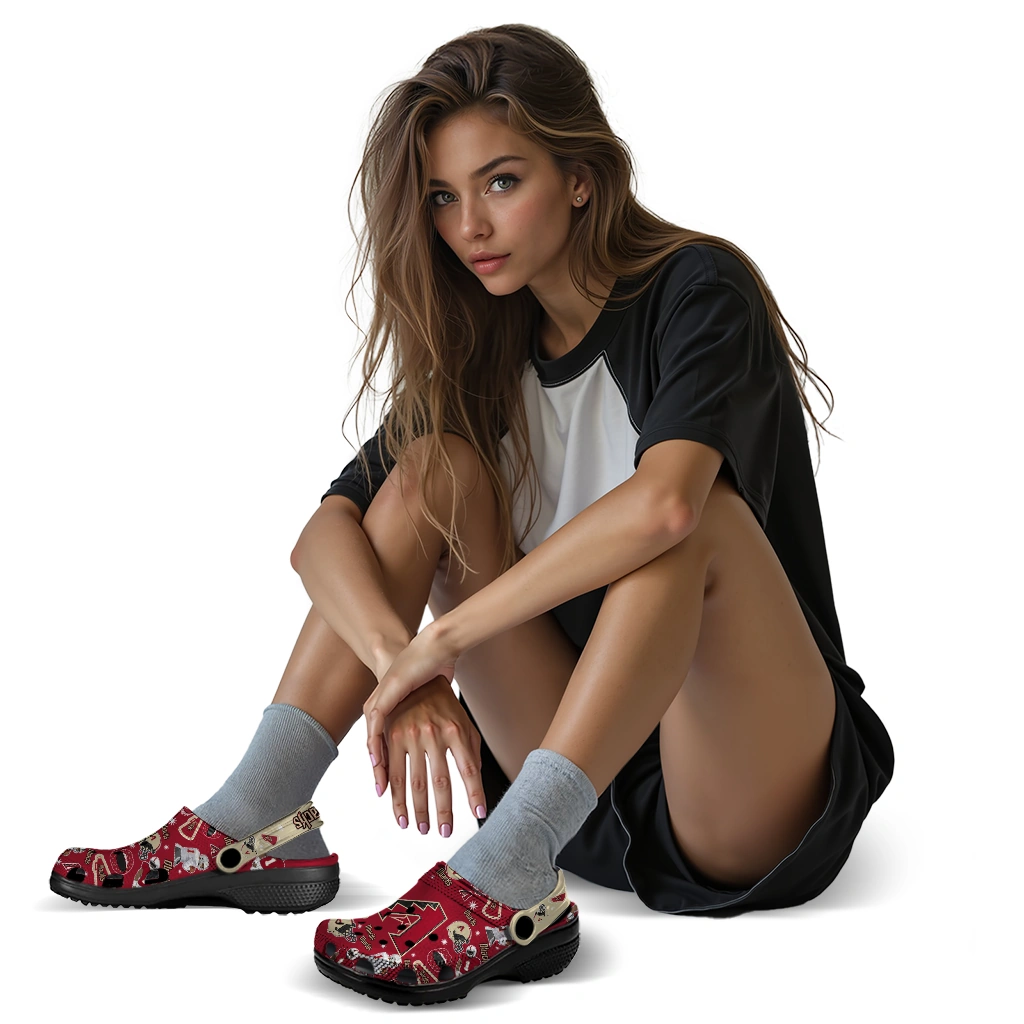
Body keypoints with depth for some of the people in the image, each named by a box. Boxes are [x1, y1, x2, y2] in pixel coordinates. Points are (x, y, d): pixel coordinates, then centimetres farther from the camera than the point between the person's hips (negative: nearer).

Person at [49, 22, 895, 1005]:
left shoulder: (697, 290, -13)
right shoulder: (485, 350, 5)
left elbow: (660, 506, -34)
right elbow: (325, 532, -7)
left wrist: (441, 640, -29)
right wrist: (402, 665, -26)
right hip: (588, 794, 5)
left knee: (688, 504, -31)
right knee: (436, 464, -10)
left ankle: (500, 881, -39)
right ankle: (254, 824, -15)